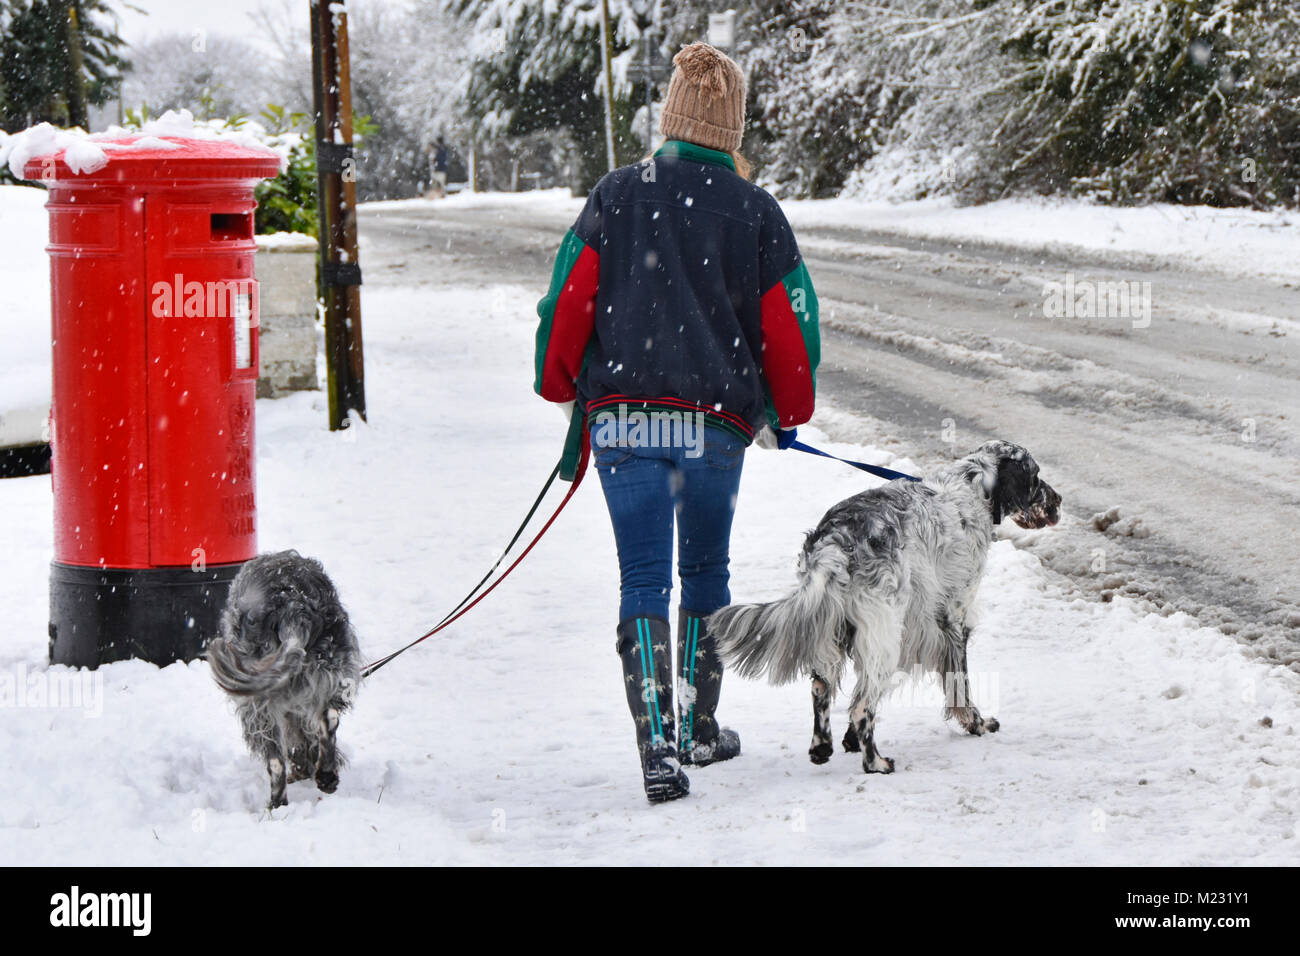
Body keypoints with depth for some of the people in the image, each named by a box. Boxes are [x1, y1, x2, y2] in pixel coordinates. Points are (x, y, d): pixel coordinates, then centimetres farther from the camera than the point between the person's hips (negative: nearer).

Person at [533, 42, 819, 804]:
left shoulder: (617, 196, 2)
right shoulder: (754, 209, 1)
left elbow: (569, 301, 2)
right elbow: (789, 324, 4)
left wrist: (560, 385, 19)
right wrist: (788, 414, 20)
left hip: (623, 418, 0)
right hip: (717, 421, 0)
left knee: (644, 579, 0)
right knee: (706, 572, 17)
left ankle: (658, 741, -16)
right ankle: (700, 727, 26)